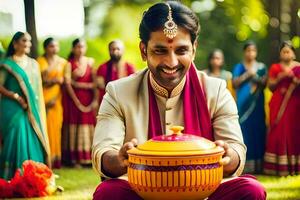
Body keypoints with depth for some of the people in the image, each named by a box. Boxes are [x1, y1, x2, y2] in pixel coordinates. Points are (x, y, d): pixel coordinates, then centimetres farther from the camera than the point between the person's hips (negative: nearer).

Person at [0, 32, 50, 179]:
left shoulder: (33, 64, 15)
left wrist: (37, 109, 6)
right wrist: (16, 97, -14)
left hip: (32, 109, 5)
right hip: (14, 108, -5)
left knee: (34, 139, 0)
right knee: (16, 138, -10)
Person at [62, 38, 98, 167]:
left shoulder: (90, 62, 8)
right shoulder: (69, 64, -1)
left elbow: (94, 82, 4)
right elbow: (68, 85, -7)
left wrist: (95, 99, -8)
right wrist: (78, 103, -12)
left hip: (88, 99, 3)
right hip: (73, 99, -3)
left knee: (88, 126, 1)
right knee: (74, 127, -3)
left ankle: (87, 157, 5)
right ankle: (75, 158, -1)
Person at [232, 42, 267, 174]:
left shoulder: (261, 67, 13)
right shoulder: (239, 67, 9)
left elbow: (264, 84, 4)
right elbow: (234, 83, -2)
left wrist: (255, 75, -12)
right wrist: (247, 74, -12)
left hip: (257, 104, 1)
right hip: (243, 103, -1)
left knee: (258, 131, -4)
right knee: (244, 131, -8)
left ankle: (257, 164, -2)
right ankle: (244, 165, -9)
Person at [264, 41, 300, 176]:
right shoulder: (275, 68, 10)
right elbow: (270, 86, 6)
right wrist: (279, 77, -10)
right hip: (278, 104, 0)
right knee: (278, 132, -5)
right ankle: (278, 166, -4)